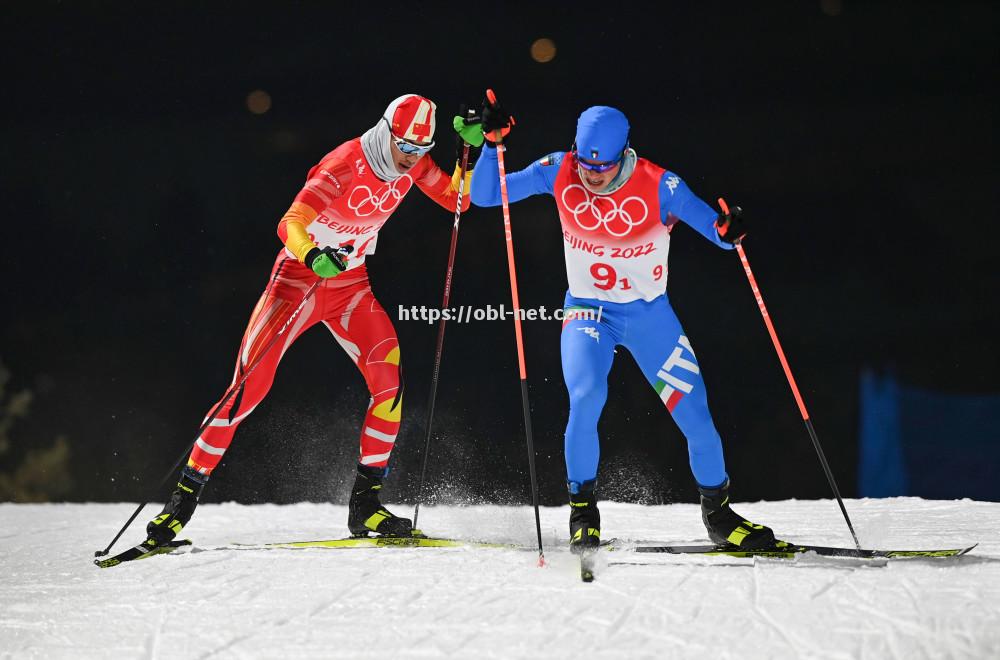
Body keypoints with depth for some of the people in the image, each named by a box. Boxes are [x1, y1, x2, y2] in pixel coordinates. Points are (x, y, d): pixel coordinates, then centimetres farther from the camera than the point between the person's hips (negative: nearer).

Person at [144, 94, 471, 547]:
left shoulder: (412, 163, -5)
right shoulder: (344, 166, -25)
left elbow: (457, 200, 5)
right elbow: (289, 225, -33)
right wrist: (313, 255, -54)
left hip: (350, 284, 5)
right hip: (299, 277, -5)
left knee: (389, 378, -15)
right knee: (250, 385, -12)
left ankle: (365, 502, -7)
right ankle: (187, 492, -3)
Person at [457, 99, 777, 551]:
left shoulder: (658, 185, -19)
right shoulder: (559, 173, -13)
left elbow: (718, 232, -14)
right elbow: (485, 196, -8)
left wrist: (728, 230, -38)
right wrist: (490, 142, -22)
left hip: (649, 314, 0)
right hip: (588, 311, 0)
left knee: (695, 412, -3)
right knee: (586, 396, -26)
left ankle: (718, 513, 20)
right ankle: (582, 508, -6)